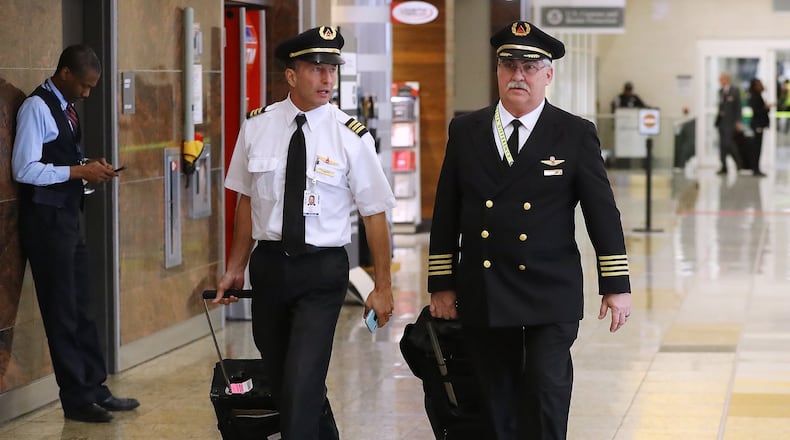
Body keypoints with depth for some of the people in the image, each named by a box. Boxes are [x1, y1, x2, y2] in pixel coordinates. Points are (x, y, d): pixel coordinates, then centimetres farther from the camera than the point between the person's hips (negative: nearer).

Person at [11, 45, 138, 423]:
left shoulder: (65, 107, 12)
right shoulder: (37, 107, -14)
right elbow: (24, 169, -21)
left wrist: (90, 167, 2)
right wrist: (80, 171, -19)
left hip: (68, 217, 9)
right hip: (45, 219, -9)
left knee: (81, 309, 14)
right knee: (62, 312, -1)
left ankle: (94, 388, 22)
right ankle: (76, 399, 6)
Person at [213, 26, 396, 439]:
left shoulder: (351, 137, -9)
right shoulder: (256, 128, -1)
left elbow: (374, 214, -5)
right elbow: (247, 200, 9)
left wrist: (382, 287, -4)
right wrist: (235, 268, 12)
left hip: (322, 270, -3)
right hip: (268, 265, 3)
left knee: (302, 385, -13)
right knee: (279, 379, 13)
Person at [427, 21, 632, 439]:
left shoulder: (576, 134, -1)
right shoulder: (465, 131, 6)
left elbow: (603, 212, 0)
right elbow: (446, 214, 8)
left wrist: (616, 286, -3)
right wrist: (441, 284, 6)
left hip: (550, 296, -2)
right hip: (482, 294, 2)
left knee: (547, 390, -9)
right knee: (497, 403, 8)